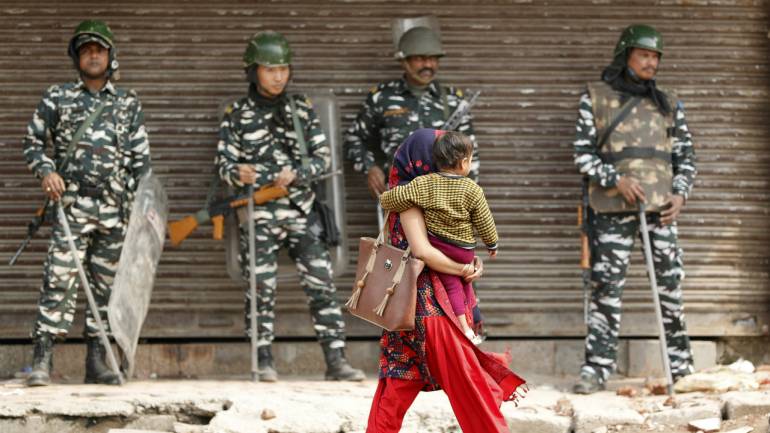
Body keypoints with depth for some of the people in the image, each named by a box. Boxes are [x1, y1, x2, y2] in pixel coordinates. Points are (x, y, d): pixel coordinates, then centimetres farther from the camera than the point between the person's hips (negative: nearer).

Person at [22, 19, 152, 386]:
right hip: (71, 203, -3)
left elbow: (140, 159, 12)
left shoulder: (128, 104, 12)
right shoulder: (58, 98, 7)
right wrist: (46, 171, -6)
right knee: (59, 279, -14)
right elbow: (32, 142, 12)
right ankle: (42, 360, -16)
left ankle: (96, 363, 10)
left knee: (105, 284, 5)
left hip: (114, 208, 3)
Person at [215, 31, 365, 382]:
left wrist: (295, 174, -13)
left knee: (321, 284, -5)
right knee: (261, 289, -1)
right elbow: (224, 162, 1)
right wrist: (238, 173, -22)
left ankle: (335, 360, -5)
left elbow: (323, 156, 5)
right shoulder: (237, 116, 3)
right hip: (258, 215, -2)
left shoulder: (302, 109, 8)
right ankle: (264, 362, 7)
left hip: (301, 211, 2)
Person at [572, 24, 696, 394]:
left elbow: (685, 155, 15)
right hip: (613, 209, -3)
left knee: (670, 284, 2)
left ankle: (681, 366, 10)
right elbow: (583, 153, 1)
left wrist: (680, 194, -2)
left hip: (661, 206, 3)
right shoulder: (595, 98, 5)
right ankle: (596, 368, -4)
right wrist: (616, 179, -13)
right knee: (606, 287, -5)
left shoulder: (668, 104, 14)